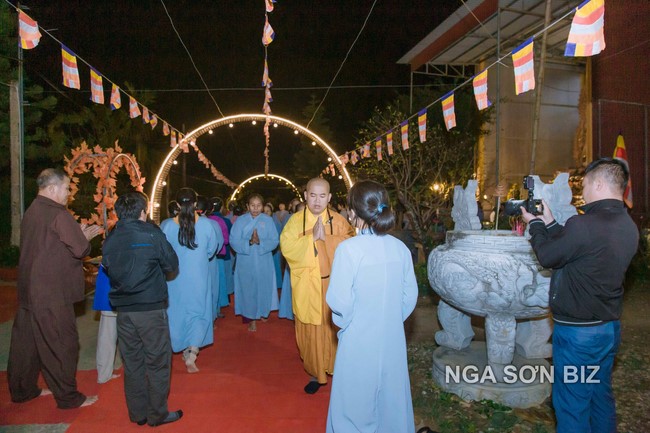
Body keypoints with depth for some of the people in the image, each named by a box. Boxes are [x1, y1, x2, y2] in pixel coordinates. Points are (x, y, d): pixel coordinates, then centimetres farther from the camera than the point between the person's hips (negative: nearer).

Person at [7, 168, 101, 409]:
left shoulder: (31, 211, 11)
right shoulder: (58, 214, -17)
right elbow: (80, 249, -16)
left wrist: (81, 235, 10)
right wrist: (86, 237, 3)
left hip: (29, 289, 9)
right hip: (52, 292, -9)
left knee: (26, 340, 17)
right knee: (61, 343, 1)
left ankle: (22, 389, 31)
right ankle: (68, 397, 11)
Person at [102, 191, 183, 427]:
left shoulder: (110, 238, 2)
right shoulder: (151, 233, -10)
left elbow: (107, 269, 10)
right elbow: (172, 265, -4)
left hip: (123, 309, 5)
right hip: (151, 308, -5)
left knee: (132, 362, 15)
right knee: (157, 362, 8)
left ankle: (138, 413, 26)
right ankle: (157, 414, 17)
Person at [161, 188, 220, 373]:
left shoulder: (166, 225, -12)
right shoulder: (206, 224, -13)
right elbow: (212, 249, 1)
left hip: (174, 278, 1)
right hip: (198, 277, -1)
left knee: (177, 311, 20)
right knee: (198, 312, 12)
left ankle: (185, 350, 35)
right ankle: (192, 353, -2)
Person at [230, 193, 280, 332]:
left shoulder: (268, 220, -2)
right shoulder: (240, 220, -3)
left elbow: (274, 241, -7)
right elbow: (233, 241, -10)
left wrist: (260, 242, -24)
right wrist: (249, 242, -25)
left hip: (264, 263, 1)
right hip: (246, 263, 0)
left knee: (263, 288, 13)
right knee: (248, 290, 5)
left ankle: (263, 312, 36)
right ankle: (251, 318, 19)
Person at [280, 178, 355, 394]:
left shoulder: (339, 221, 0)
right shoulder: (296, 220, 0)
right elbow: (286, 246, -12)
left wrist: (326, 238, -16)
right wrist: (312, 237, -20)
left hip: (333, 285, 0)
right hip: (306, 288, 0)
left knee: (333, 329, 6)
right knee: (310, 332, 8)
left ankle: (337, 369, 26)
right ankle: (316, 373, 24)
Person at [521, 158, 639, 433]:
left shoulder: (583, 224, -25)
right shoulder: (628, 227, 3)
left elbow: (546, 257, -11)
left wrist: (535, 224, 4)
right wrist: (549, 223, 13)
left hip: (578, 330, -8)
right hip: (610, 327, 8)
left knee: (572, 404, 6)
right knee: (600, 396, 23)